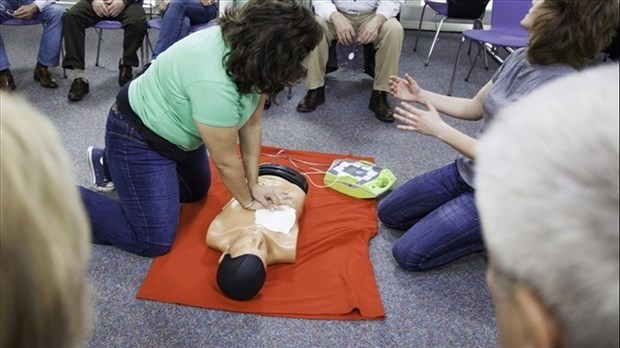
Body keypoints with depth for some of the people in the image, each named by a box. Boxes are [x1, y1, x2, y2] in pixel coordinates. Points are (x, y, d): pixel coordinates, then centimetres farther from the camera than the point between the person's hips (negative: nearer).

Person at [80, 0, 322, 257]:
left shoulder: (247, 49, -13)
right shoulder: (215, 83, -38)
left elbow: (251, 124, -4)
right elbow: (226, 161, -25)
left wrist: (253, 185, -1)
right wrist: (248, 201, -8)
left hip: (174, 128, 9)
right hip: (138, 137, -9)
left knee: (197, 191, 25)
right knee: (154, 242, -8)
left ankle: (108, 164, 34)